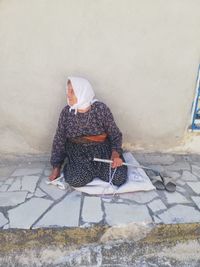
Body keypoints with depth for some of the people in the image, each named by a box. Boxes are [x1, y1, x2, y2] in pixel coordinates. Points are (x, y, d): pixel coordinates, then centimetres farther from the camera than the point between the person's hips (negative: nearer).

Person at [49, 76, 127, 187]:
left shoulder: (101, 108, -12)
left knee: (118, 178, -17)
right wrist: (56, 167, 4)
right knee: (76, 180, -24)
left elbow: (115, 134, -4)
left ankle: (93, 168, 11)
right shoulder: (66, 112, -6)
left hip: (103, 149, 0)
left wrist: (116, 153, -21)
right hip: (78, 152, 0)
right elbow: (59, 140, 2)